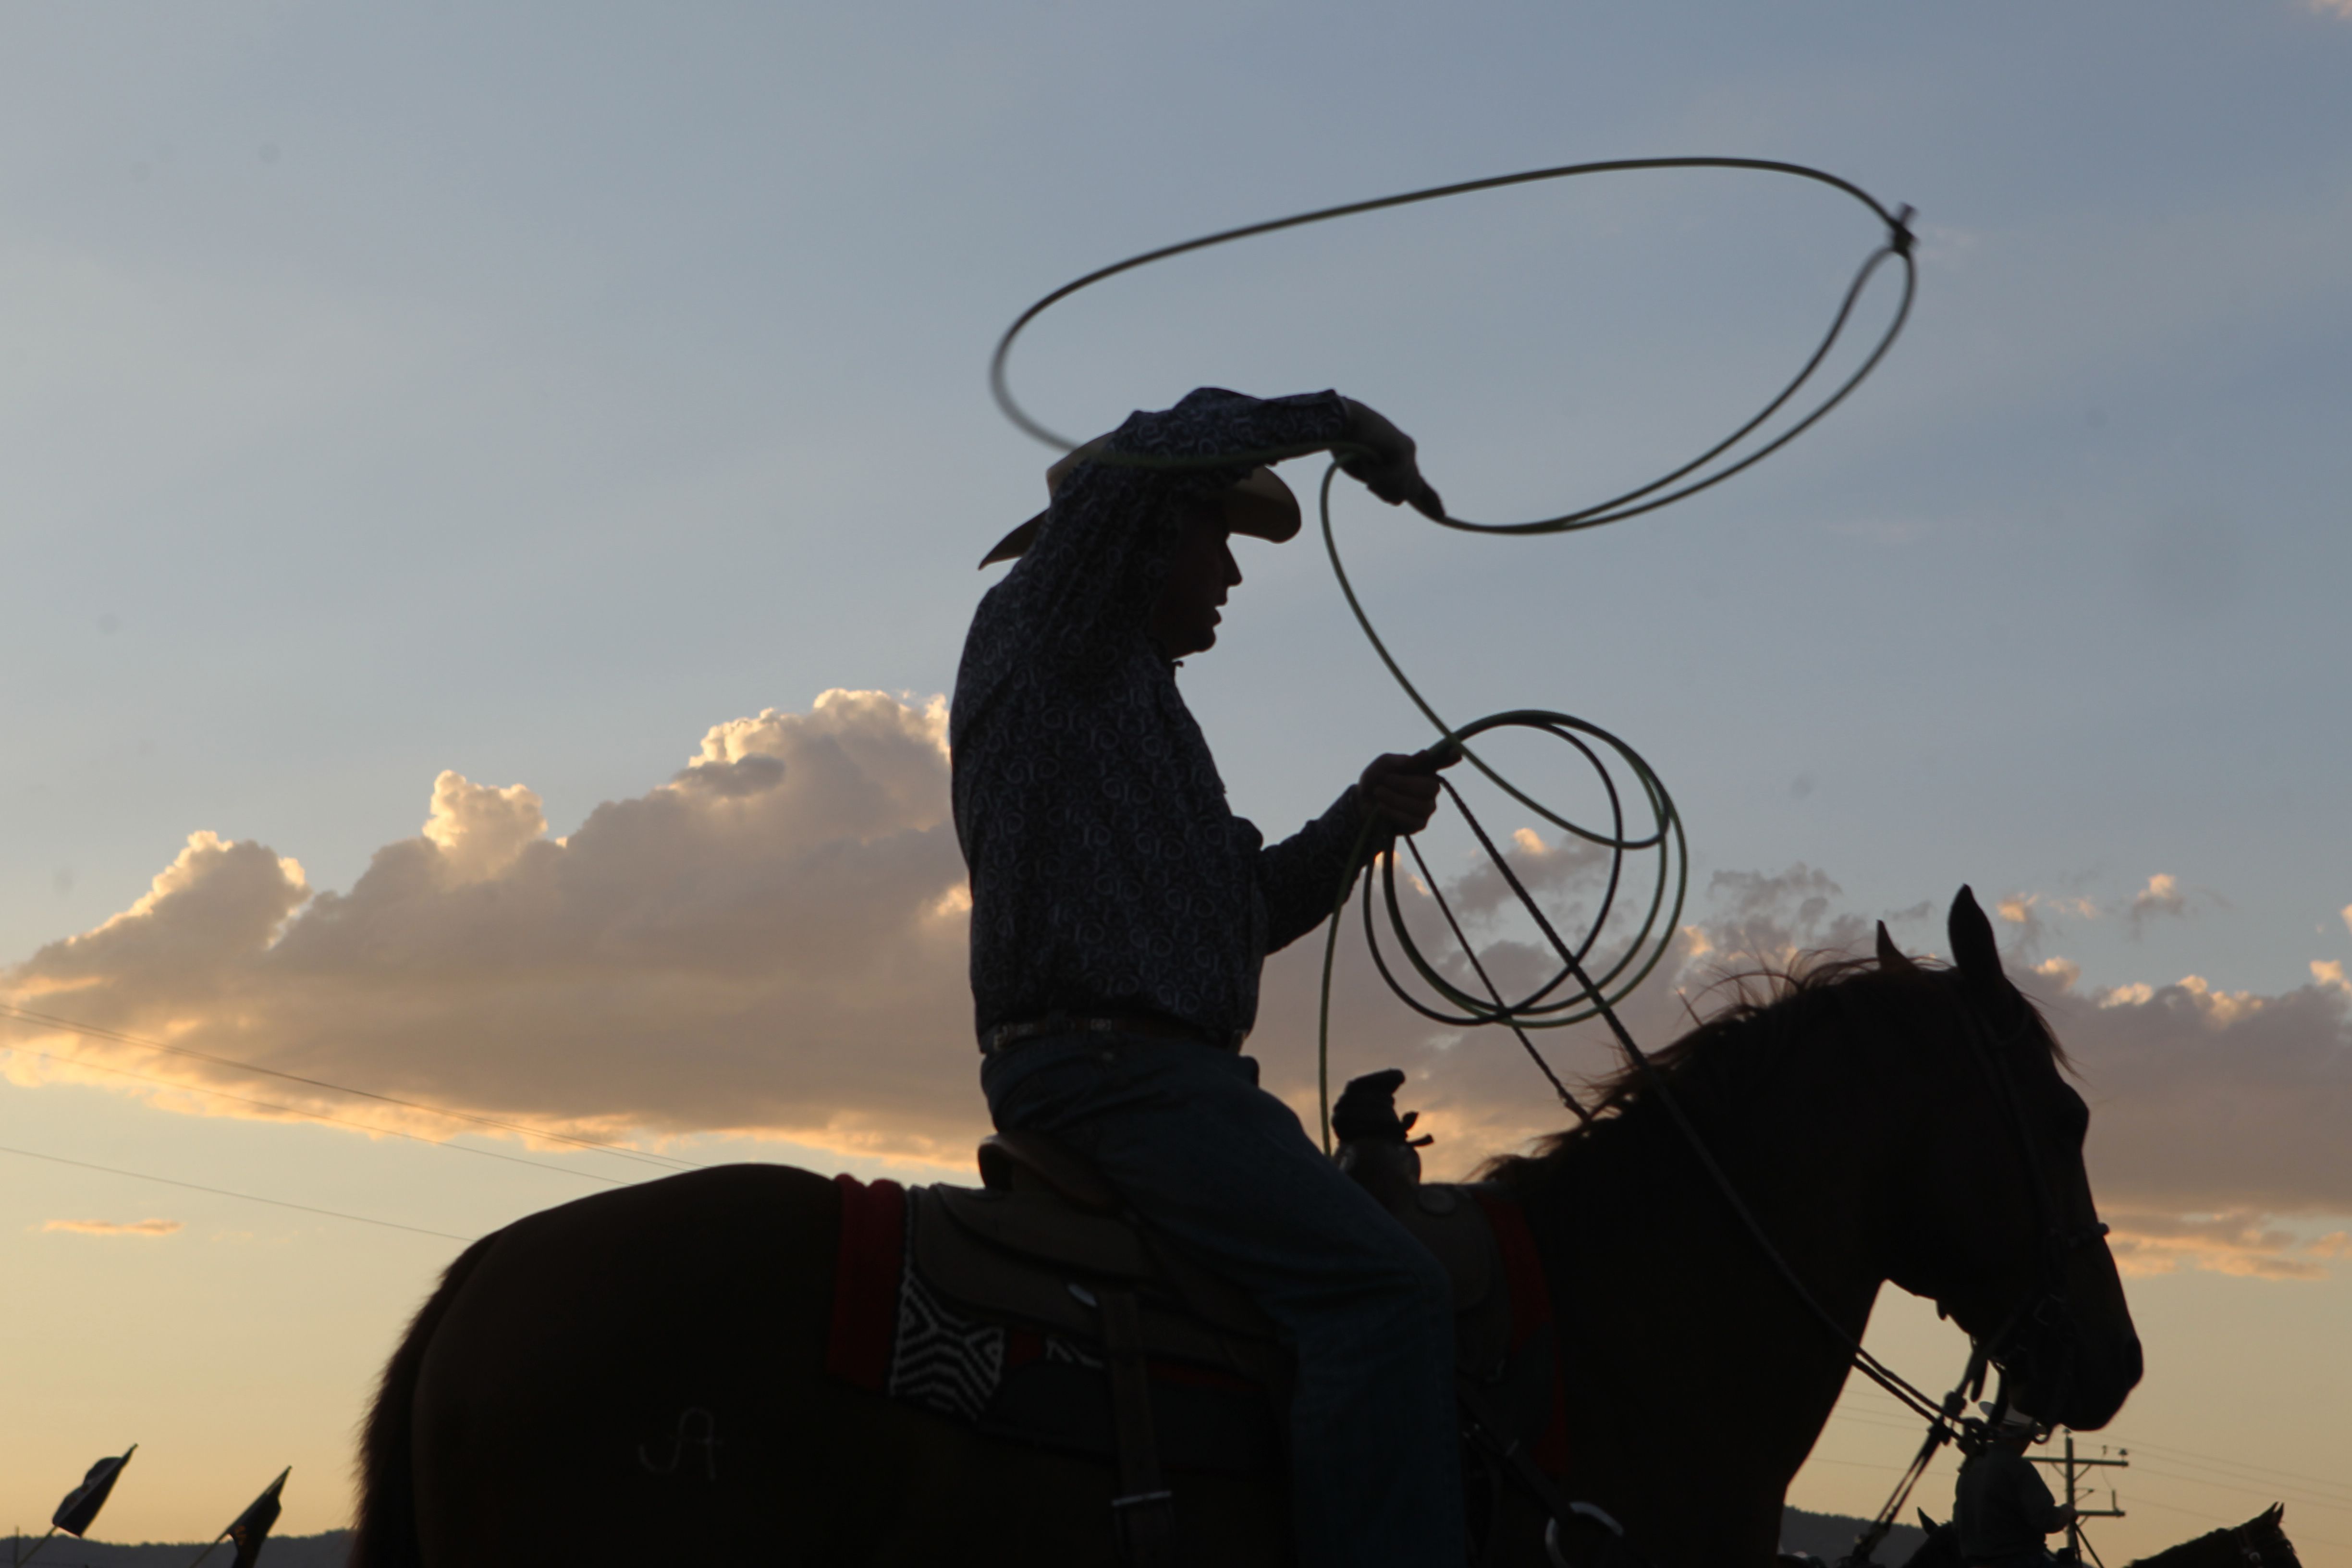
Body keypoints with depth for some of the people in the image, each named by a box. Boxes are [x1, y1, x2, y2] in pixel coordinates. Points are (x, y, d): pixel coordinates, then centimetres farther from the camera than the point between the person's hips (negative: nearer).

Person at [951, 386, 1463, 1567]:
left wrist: (1356, 825, 13)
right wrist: (1343, 422, -4)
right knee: (1382, 1287, -24)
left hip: (1153, 1074, 11)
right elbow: (1166, 447, -15)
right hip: (1106, 1061, -11)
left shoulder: (1128, 690, 28)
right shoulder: (1043, 628, 1)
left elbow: (1239, 910, 27)